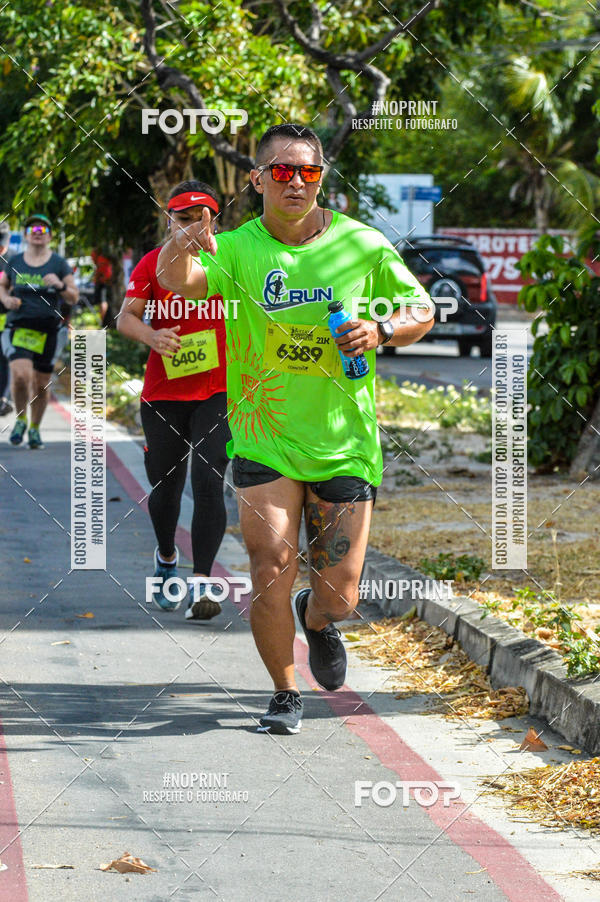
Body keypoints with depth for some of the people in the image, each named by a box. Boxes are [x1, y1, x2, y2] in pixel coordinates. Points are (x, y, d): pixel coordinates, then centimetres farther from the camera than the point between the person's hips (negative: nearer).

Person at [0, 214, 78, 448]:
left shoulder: (59, 264, 3)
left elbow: (74, 297, 3)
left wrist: (60, 286, -18)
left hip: (47, 331, 0)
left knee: (42, 385, 6)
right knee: (21, 375, -21)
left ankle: (35, 429, 28)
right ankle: (20, 421, 5)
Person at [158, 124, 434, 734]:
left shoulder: (363, 246, -1)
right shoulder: (236, 250, -6)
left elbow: (420, 311, 11)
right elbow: (175, 280, -26)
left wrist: (381, 330, -12)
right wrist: (183, 245, -49)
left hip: (344, 443, 1)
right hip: (264, 440, -1)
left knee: (339, 596, 2)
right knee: (271, 568, -13)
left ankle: (316, 619, 41)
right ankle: (284, 694, 11)